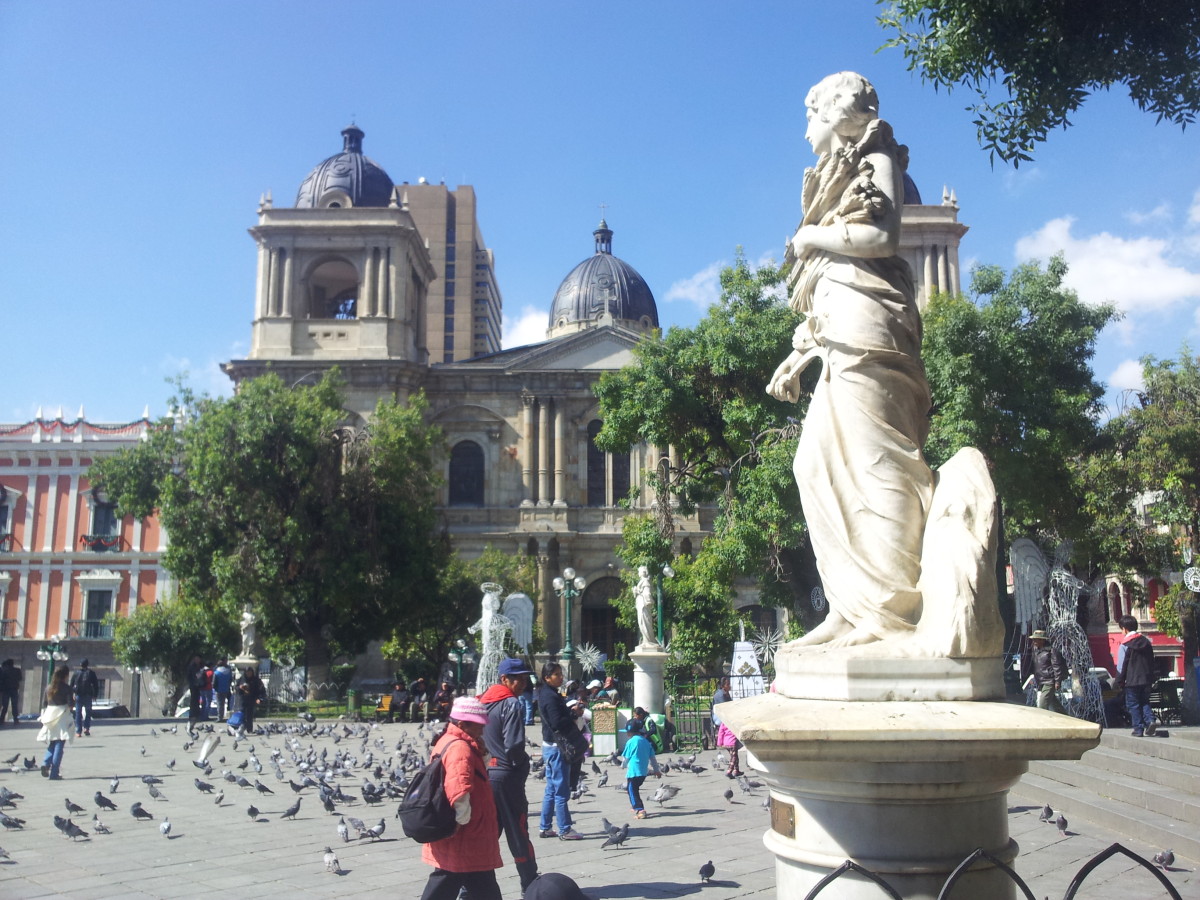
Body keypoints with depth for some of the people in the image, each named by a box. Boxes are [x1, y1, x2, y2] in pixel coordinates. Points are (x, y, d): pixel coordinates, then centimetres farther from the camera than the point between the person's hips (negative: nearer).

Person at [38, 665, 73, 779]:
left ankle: (45, 763, -7)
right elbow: (70, 704, -12)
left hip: (49, 716, 5)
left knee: (51, 744, 17)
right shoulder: (67, 688, -7)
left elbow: (44, 704, 11)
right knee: (59, 745, 0)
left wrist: (43, 717, 18)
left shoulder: (49, 688, 8)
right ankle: (54, 773, -2)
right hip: (62, 717, -5)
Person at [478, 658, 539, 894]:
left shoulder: (483, 702, 10)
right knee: (518, 834, 3)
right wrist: (523, 763, -3)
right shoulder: (512, 704, -14)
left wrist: (486, 760, 14)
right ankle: (531, 886, 12)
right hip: (507, 776, -7)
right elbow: (514, 745, -21)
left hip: (484, 773, 7)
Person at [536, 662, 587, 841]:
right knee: (561, 791, -4)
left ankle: (545, 828, 21)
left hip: (550, 747, 10)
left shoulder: (546, 694, 13)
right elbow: (559, 723, -23)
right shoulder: (550, 697, -17)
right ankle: (565, 830, 2)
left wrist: (572, 712, 1)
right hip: (556, 747, -10)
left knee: (551, 790, 15)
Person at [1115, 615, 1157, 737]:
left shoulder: (1125, 644, -11)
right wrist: (1151, 677, 22)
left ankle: (1138, 729, 3)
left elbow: (1121, 666, -9)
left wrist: (1120, 681, 0)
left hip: (1132, 681, -5)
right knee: (1145, 702, 15)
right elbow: (1152, 662, 15)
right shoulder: (1147, 641, 8)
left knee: (1133, 704, 3)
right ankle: (1150, 720, -7)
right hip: (1146, 679, 6)